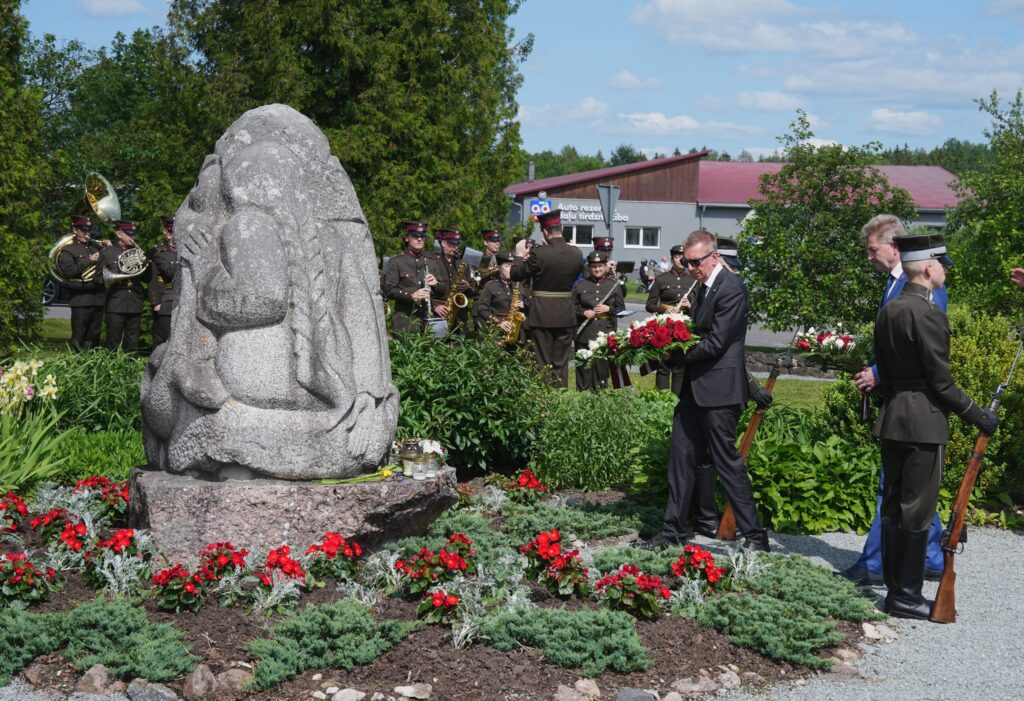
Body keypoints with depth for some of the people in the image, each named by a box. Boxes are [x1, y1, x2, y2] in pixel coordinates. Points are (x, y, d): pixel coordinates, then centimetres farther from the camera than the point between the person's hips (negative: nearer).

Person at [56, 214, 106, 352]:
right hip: (81, 299, -5)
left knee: (94, 335, 10)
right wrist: (89, 260, -15)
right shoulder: (68, 250, 1)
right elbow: (68, 271, -14)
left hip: (98, 298, 5)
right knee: (79, 338, -3)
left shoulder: (96, 247, 17)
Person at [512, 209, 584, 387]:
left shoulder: (538, 253, -16)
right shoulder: (576, 253, -2)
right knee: (561, 363, 11)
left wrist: (520, 256, 8)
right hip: (566, 315, 4)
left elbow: (515, 275, -9)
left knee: (542, 363, 4)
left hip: (542, 316, -4)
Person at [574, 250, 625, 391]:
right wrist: (583, 312, -10)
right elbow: (572, 306, 8)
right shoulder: (580, 284, 6)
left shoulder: (614, 284, 6)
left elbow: (622, 309, 8)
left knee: (603, 367, 1)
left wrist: (609, 309, -10)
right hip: (585, 334, 0)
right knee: (584, 369, 0)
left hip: (606, 332, 0)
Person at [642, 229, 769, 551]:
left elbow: (715, 343, -19)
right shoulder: (704, 287, 15)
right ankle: (673, 532, 19)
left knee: (726, 461, -5)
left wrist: (674, 357, -11)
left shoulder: (730, 289, -15)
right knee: (682, 457, 11)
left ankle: (755, 536, 4)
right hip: (695, 387, 10)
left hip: (719, 389, -10)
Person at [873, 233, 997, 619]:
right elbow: (941, 381, -16)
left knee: (893, 507, 12)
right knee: (917, 511, -3)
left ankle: (895, 587, 19)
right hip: (924, 423, -9)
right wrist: (976, 415, -7)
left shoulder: (888, 311, 11)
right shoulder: (928, 313, -17)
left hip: (892, 420, 9)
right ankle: (906, 597, 2)